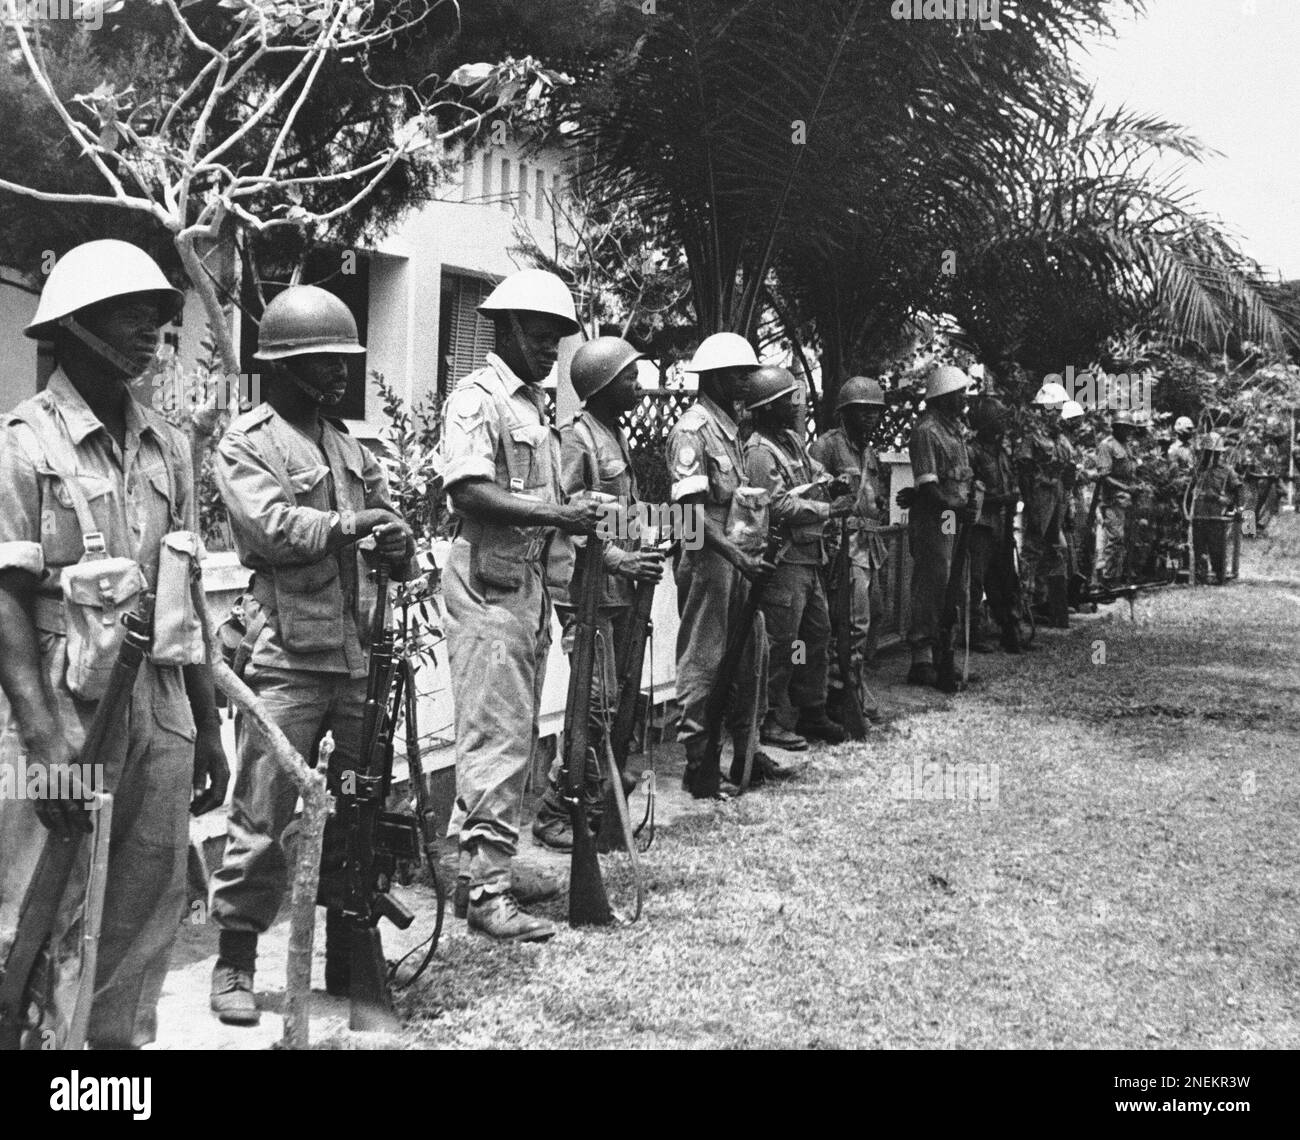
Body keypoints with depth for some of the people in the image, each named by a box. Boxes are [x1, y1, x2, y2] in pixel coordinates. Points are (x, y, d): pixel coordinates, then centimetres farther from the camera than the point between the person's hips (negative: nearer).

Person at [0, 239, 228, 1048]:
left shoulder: (167, 447, 11)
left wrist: (208, 728, 14)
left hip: (161, 714, 5)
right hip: (66, 714, -5)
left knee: (147, 917, 11)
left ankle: (121, 1039, 25)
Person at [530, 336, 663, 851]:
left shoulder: (618, 436, 17)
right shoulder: (576, 437, -11)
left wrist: (640, 559, 10)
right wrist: (618, 558, -22)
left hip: (620, 590, 9)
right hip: (588, 590, -9)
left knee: (612, 702, 11)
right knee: (597, 704, -10)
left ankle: (593, 807, 19)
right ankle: (553, 813, -1)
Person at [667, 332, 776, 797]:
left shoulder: (729, 428, 15)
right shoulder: (692, 430, -13)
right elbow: (692, 511, -20)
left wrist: (755, 545, 12)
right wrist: (738, 557, -24)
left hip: (741, 560, 9)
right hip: (709, 562, -9)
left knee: (751, 657, 14)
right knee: (703, 662, -2)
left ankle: (745, 754, 26)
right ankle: (699, 765, 5)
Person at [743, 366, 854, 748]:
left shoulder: (793, 439, 14)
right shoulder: (760, 451, -15)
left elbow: (818, 472, 26)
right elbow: (779, 506, -21)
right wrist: (828, 510, -18)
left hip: (809, 556, 10)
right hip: (784, 558, -10)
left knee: (818, 634, 14)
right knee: (780, 644, -5)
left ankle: (811, 713, 24)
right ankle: (772, 723, 3)